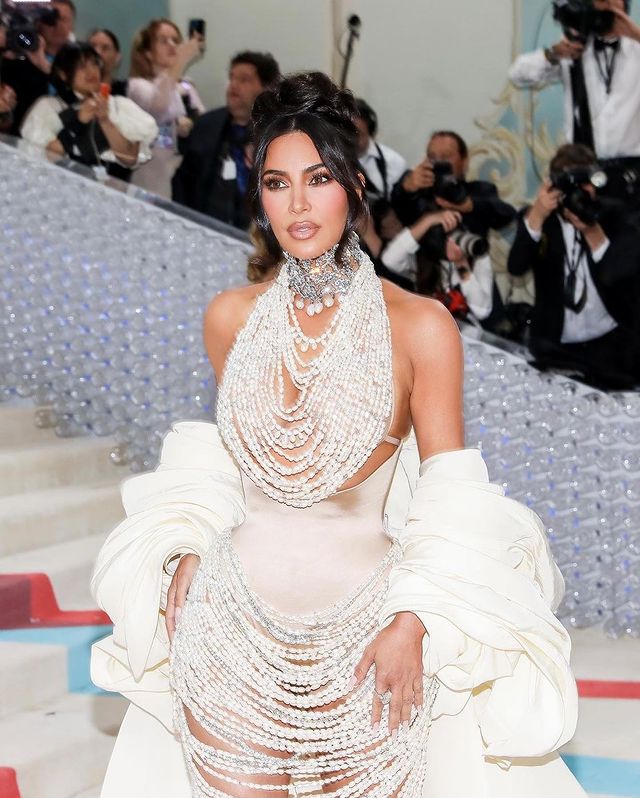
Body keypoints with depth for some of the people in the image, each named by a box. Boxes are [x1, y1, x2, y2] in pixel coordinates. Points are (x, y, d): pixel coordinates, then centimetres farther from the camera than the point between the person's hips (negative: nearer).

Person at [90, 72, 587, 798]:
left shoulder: (420, 326, -12)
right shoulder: (229, 318, -1)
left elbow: (449, 494, -8)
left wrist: (411, 622, -14)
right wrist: (188, 549, 4)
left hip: (363, 615, -2)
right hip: (233, 611, 3)